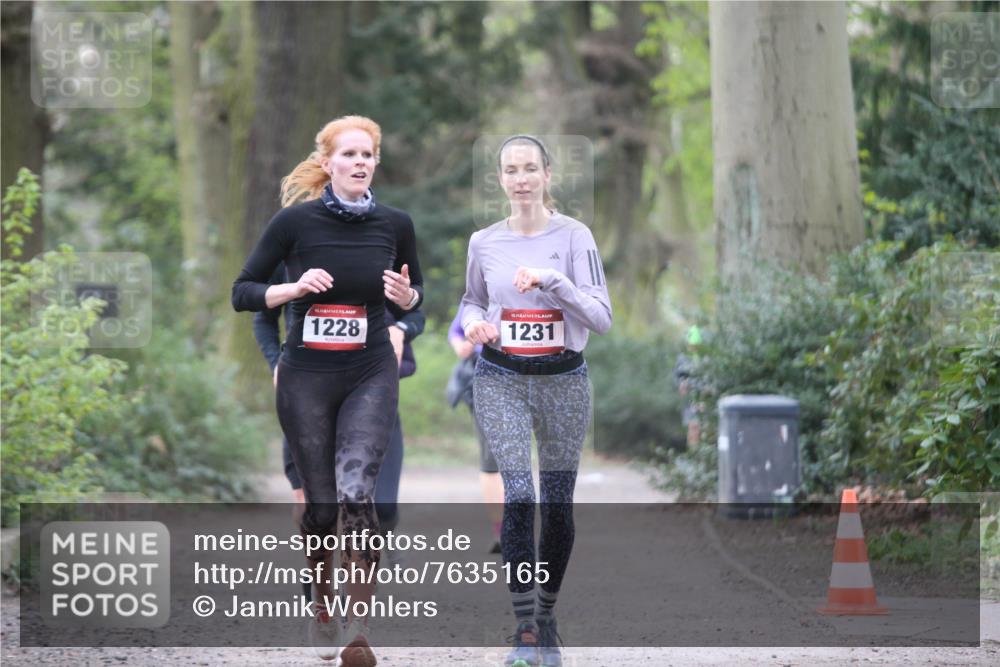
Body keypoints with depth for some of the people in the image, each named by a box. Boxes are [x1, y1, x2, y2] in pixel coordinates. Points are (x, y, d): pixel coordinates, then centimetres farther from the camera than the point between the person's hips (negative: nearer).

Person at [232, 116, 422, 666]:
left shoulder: (394, 224, 0)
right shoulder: (295, 221, -7)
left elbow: (415, 289, 16)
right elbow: (242, 292, -2)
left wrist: (406, 296, -8)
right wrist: (295, 288, -19)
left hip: (370, 377, 0)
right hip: (306, 377, 0)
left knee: (356, 491, -19)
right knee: (321, 503, 6)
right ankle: (322, 606, 33)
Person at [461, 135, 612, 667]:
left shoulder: (574, 236, -4)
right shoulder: (484, 242, 3)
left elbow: (602, 318, -9)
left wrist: (554, 280, -22)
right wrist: (474, 321, -3)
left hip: (562, 378, 0)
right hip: (500, 379, 0)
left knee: (557, 503, 5)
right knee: (518, 495, -14)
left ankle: (547, 618, 23)